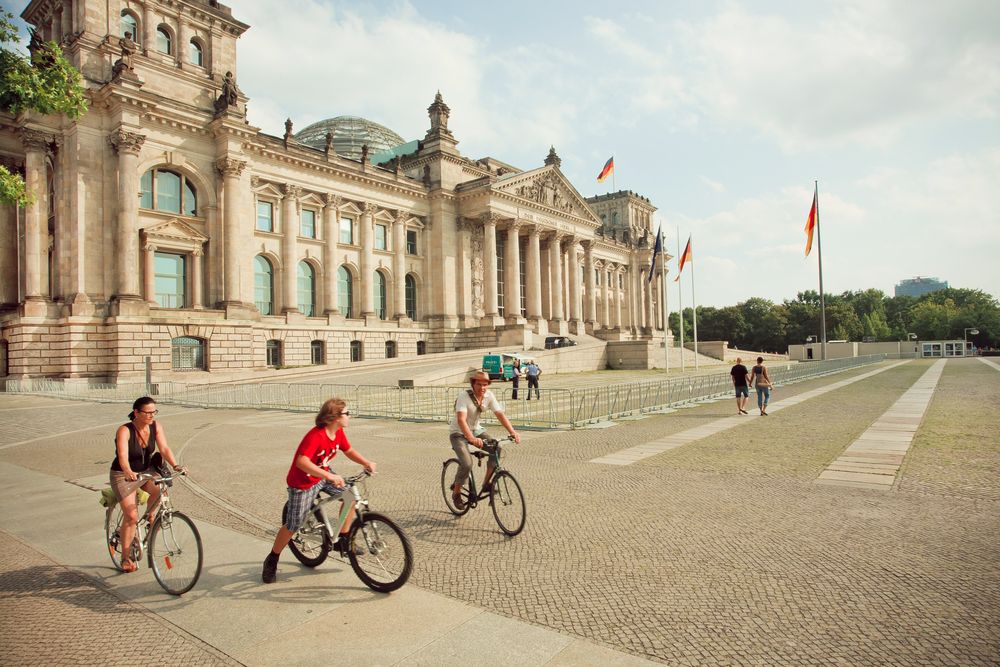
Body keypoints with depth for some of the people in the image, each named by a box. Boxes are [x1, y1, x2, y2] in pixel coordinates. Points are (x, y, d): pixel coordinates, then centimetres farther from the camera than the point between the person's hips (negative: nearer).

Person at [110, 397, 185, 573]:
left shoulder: (156, 426, -11)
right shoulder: (124, 431, -23)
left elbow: (164, 448, -18)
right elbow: (123, 456, -36)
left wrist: (175, 466, -35)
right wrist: (129, 472, -55)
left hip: (146, 471, 4)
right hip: (123, 476, -4)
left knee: (161, 490, -26)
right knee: (131, 517, -13)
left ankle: (149, 514, 7)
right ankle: (126, 557, 6)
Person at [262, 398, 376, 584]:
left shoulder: (338, 432, -8)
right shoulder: (315, 435, -33)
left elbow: (349, 451, 6)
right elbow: (302, 462, -43)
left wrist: (366, 463, -11)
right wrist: (329, 476, -49)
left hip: (323, 475, 7)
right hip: (302, 482, -7)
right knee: (293, 526, 2)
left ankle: (343, 541, 7)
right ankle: (271, 561, 27)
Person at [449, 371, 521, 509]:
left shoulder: (489, 396, -10)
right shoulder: (464, 396, -26)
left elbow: (500, 415, -14)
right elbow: (461, 420, -37)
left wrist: (513, 432, -28)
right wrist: (472, 438, -52)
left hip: (476, 430, 5)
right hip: (459, 433, -5)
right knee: (467, 464, -23)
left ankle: (486, 483, 0)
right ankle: (456, 493, 3)